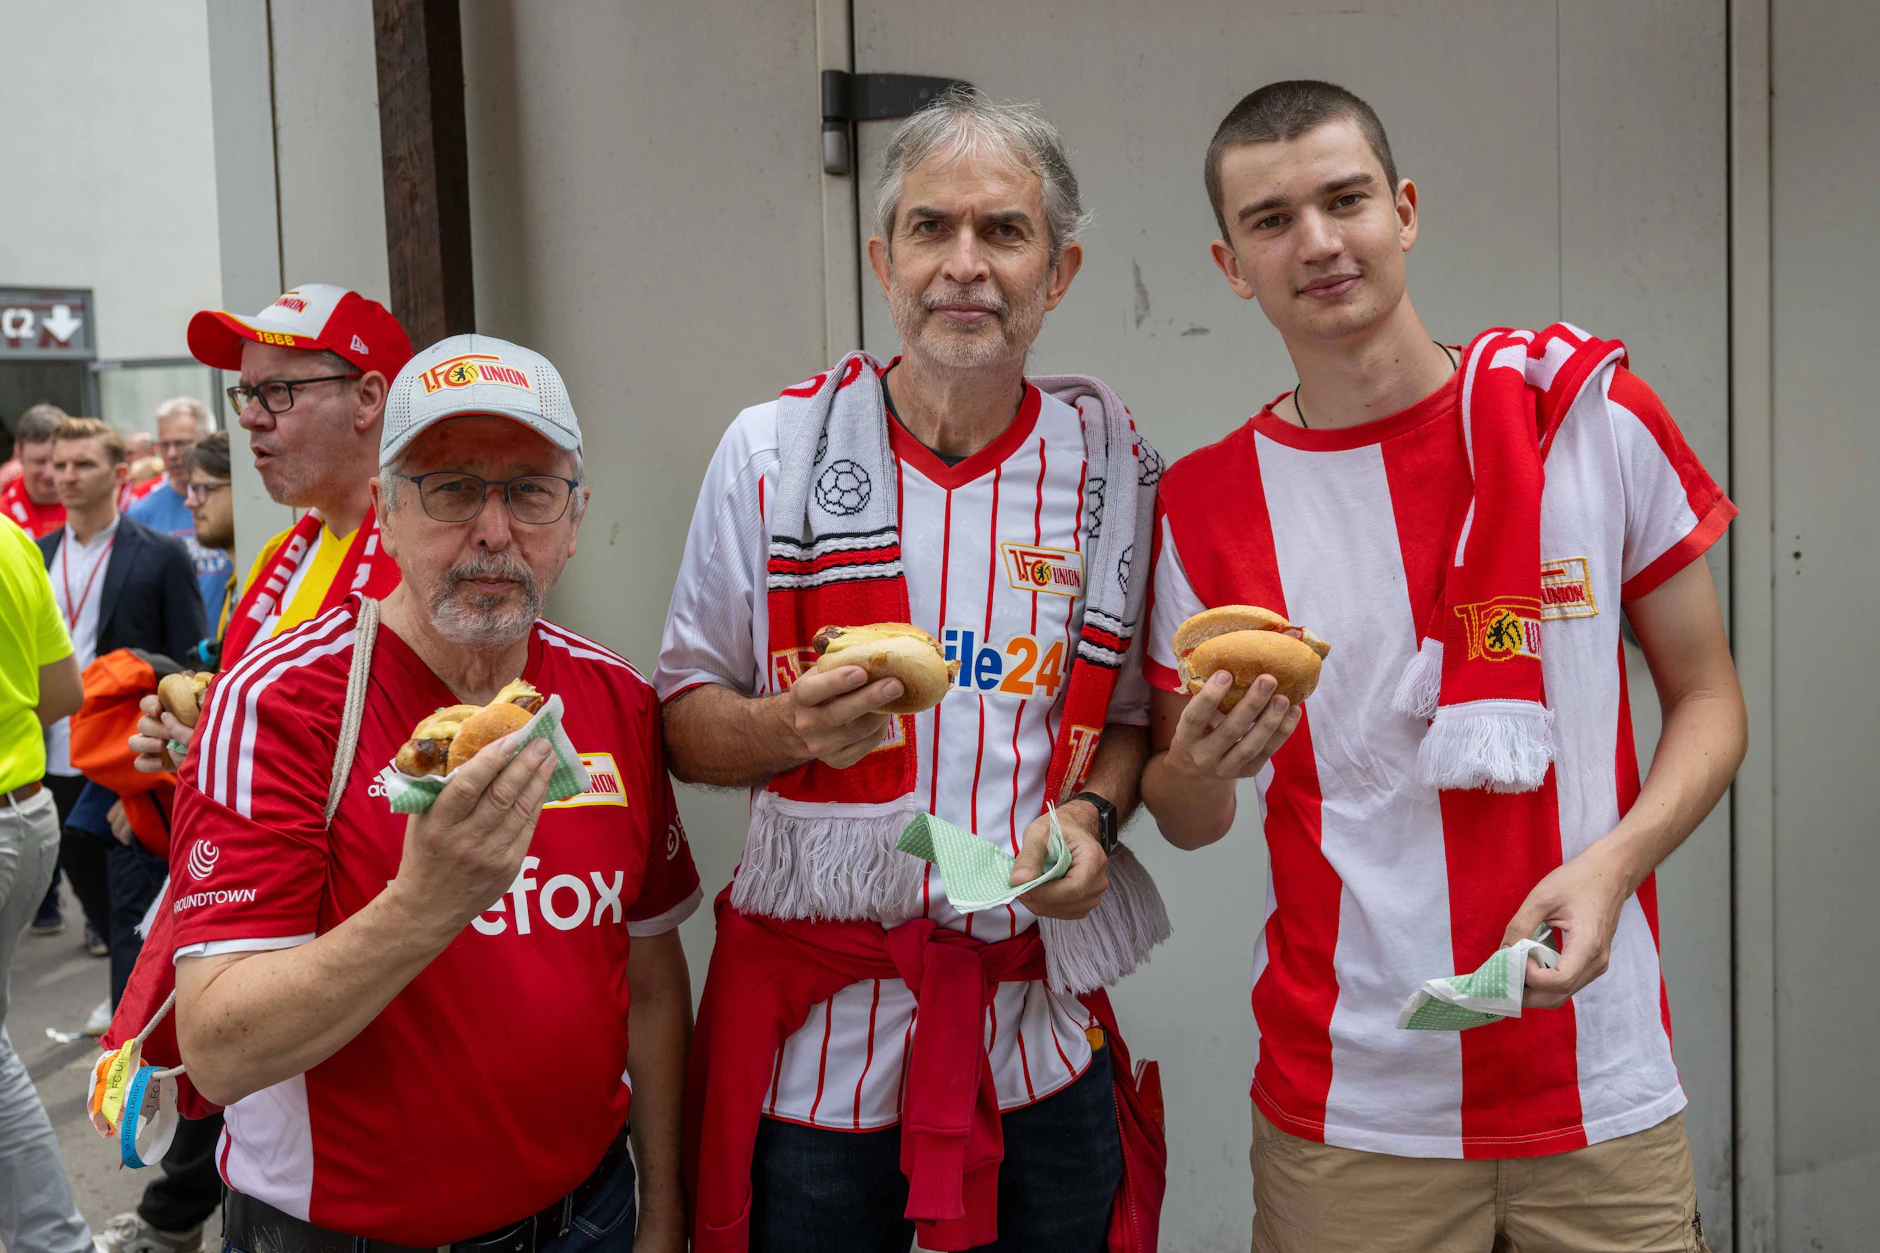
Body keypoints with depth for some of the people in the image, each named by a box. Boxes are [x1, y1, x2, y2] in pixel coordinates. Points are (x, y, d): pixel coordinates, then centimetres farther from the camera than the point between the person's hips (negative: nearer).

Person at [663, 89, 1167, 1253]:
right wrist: (788, 729, -20)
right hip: (814, 1024, -1)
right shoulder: (774, 450, -4)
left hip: (1040, 1023, 2)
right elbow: (686, 720, 1)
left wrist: (1091, 814, -10)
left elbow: (1131, 709, 10)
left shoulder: (1114, 464, 0)